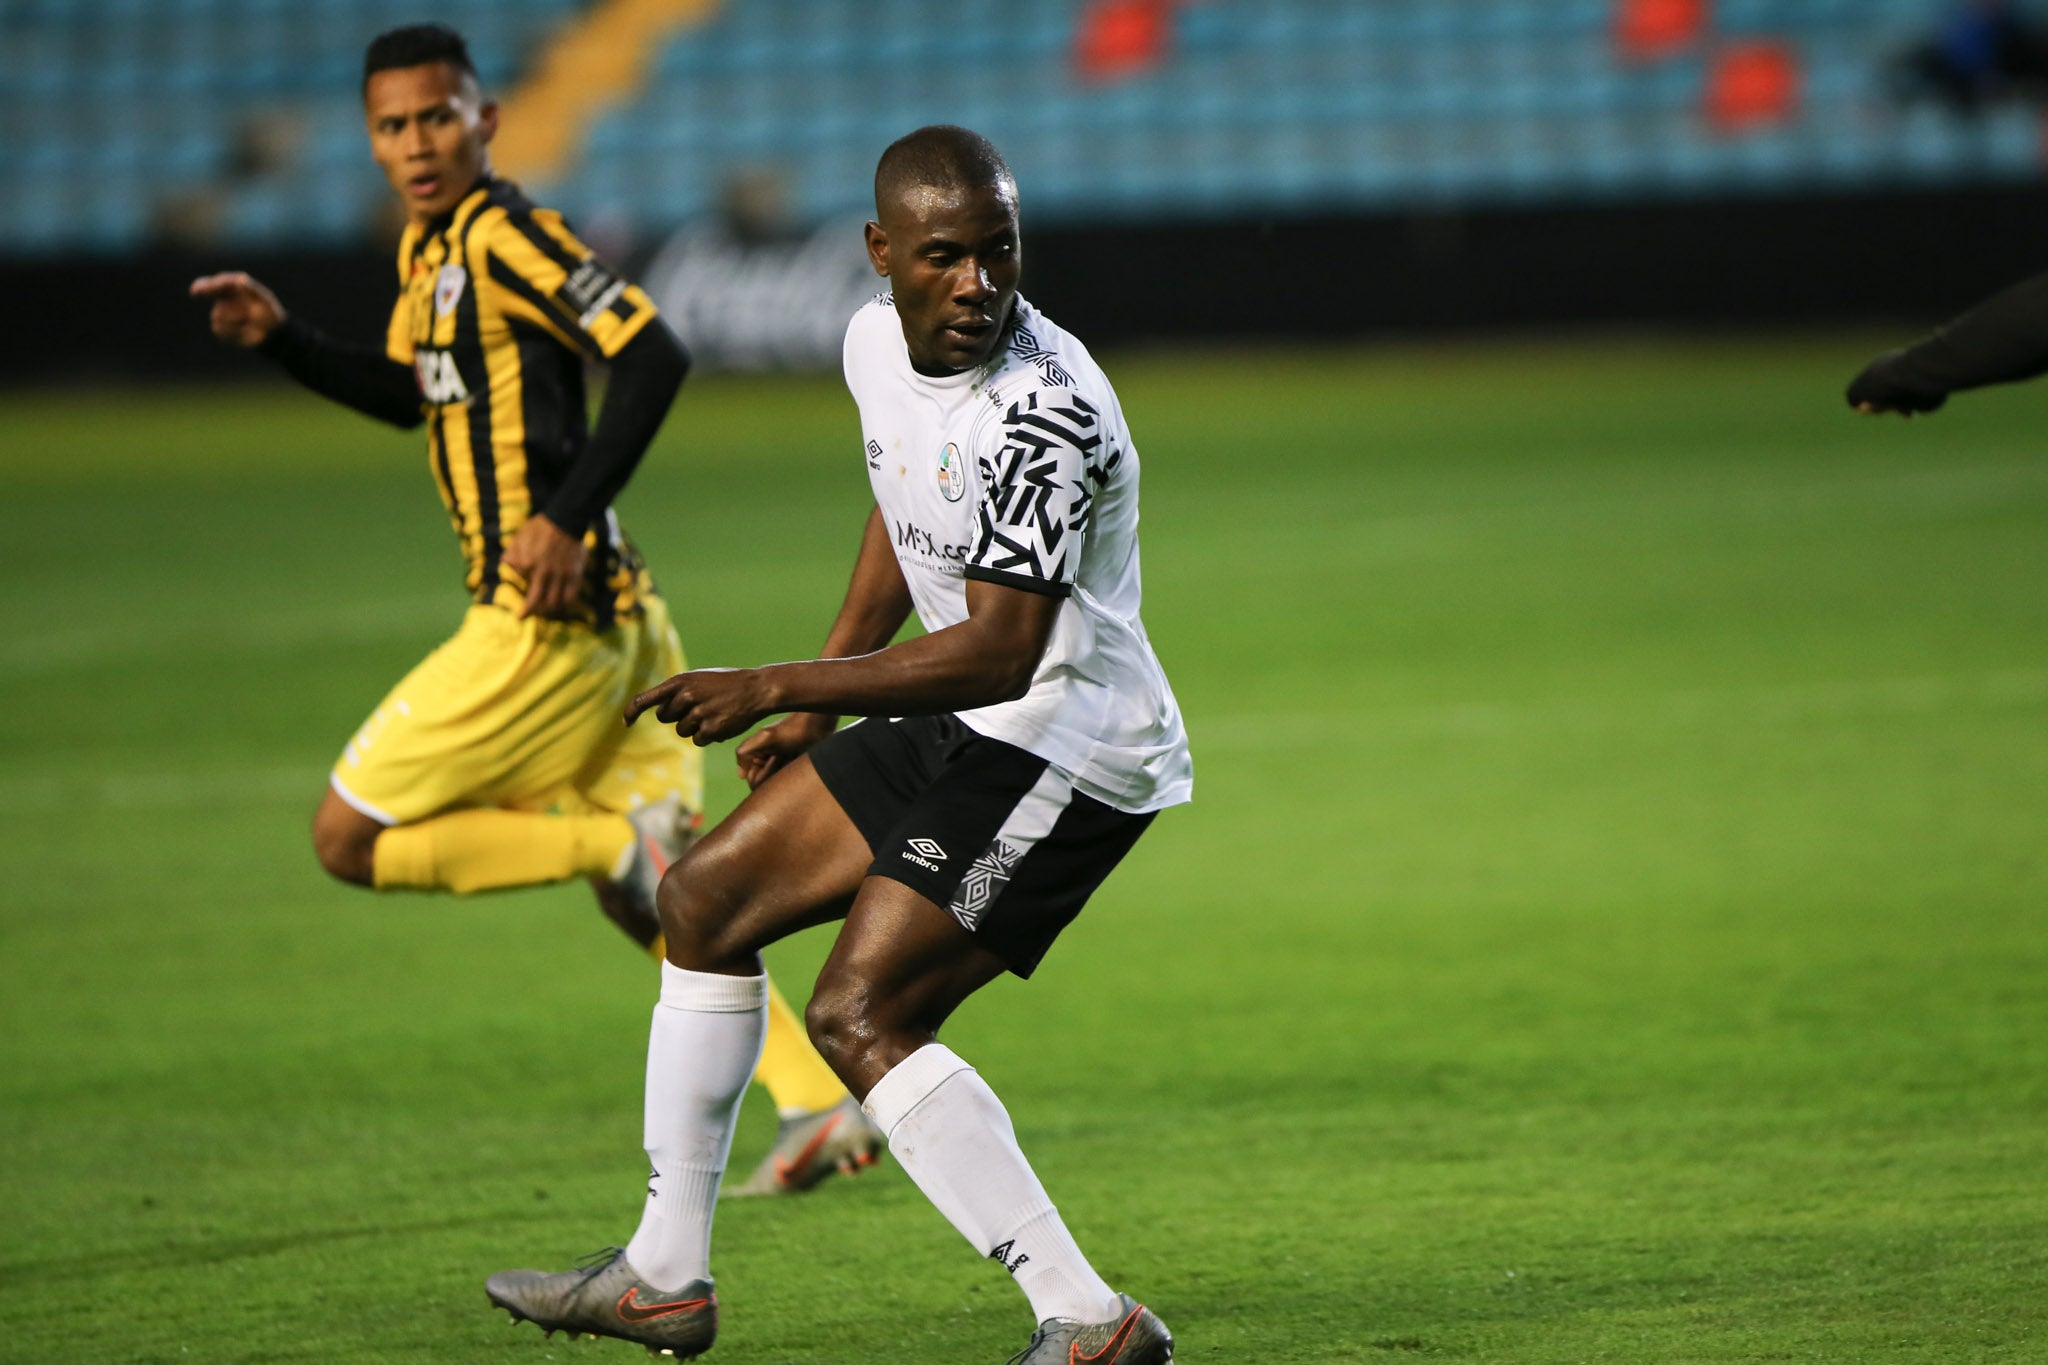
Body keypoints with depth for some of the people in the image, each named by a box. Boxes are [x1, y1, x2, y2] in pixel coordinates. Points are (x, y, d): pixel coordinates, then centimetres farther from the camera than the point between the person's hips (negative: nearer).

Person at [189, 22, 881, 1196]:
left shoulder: (506, 235, -13)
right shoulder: (428, 248, 16)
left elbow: (653, 357, -22)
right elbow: (409, 393, 32)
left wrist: (567, 515, -24)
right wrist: (280, 337, 18)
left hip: (546, 616, -10)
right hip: (611, 617, 10)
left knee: (350, 838, -1)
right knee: (651, 899, 11)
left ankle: (627, 844, -6)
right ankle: (821, 1107, 6)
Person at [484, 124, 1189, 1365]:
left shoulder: (1045, 411, -28)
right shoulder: (879, 341, 0)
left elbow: (998, 655, -31)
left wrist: (772, 688, -30)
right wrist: (820, 698, 22)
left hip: (1066, 746, -10)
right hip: (958, 722, 10)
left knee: (859, 1017, -18)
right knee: (708, 899, 15)